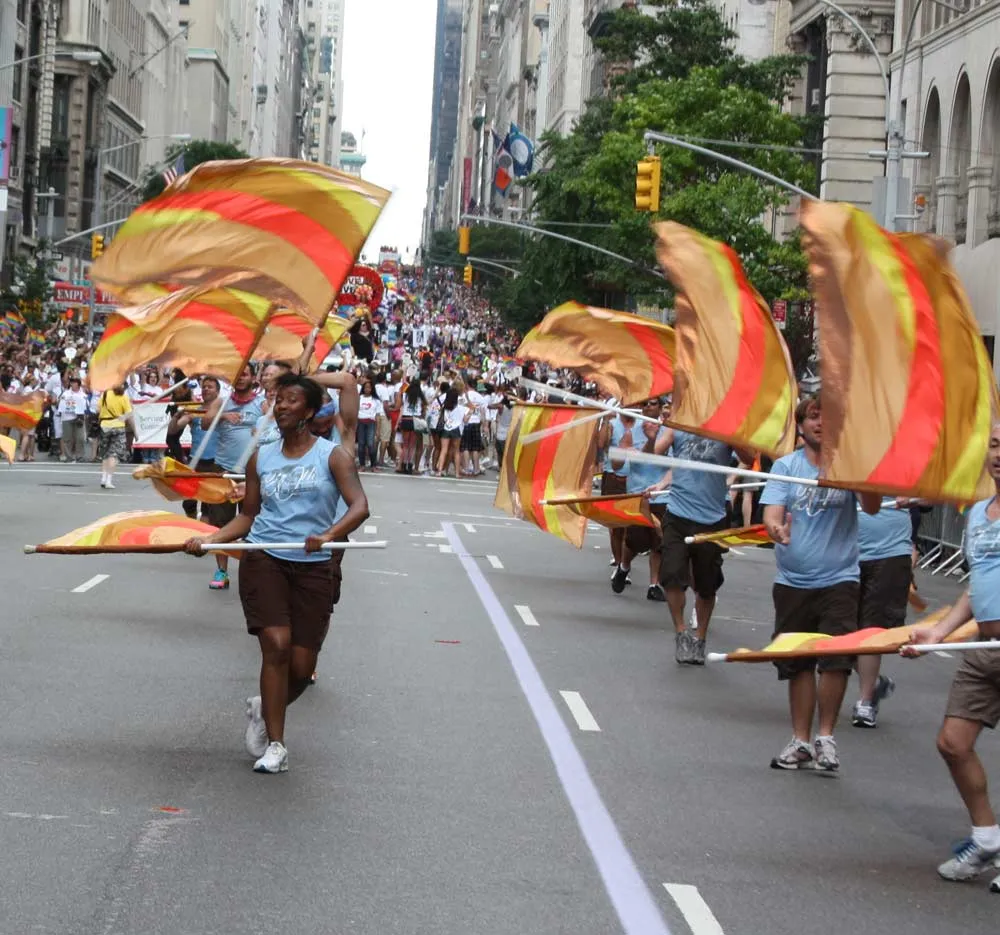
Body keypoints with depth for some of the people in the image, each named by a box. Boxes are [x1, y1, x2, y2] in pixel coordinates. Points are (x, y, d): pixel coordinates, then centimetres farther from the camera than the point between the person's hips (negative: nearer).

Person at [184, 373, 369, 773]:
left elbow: (359, 507, -10)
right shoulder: (261, 458, 12)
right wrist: (210, 539, 1)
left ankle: (263, 710, 31)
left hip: (314, 568, -1)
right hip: (264, 560, 1)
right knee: (276, 644, -18)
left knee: (301, 667, -2)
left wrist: (330, 535, -29)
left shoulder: (332, 456, 1)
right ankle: (274, 745, -9)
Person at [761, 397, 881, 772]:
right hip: (793, 581, 2)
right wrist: (776, 527, -32)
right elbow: (772, 511, -8)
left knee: (836, 659, -14)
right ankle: (800, 741, 21)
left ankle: (826, 736, 0)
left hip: (838, 579, -2)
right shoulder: (786, 466, 3)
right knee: (798, 664, 9)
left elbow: (872, 507, -14)